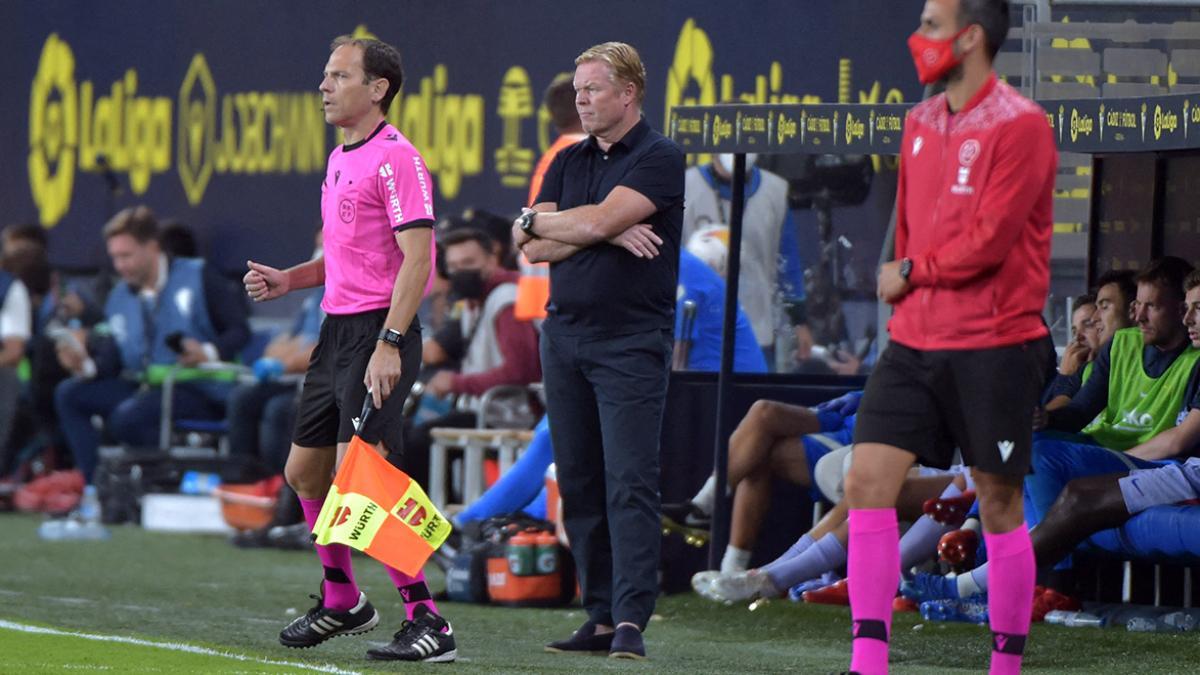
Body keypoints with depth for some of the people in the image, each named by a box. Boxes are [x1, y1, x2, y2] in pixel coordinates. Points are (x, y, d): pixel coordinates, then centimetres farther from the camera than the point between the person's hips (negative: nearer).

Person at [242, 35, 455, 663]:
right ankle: (342, 601, 31)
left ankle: (427, 621, -14)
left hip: (378, 333, -10)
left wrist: (389, 343, -26)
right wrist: (286, 280, 11)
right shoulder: (340, 159, 16)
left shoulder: (396, 159, -13)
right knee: (304, 471, 15)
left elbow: (416, 257, -19)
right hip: (337, 330, 10)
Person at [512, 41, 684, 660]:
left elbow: (600, 219, -17)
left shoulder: (659, 158, -4)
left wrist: (536, 220, 1)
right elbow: (532, 248, 5)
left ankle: (631, 620, -15)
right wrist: (605, 234, -9)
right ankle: (600, 620, 8)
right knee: (579, 486, 5)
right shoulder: (568, 162, 15)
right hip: (564, 335, 7)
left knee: (629, 484, -11)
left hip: (631, 342, -7)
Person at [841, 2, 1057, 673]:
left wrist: (911, 273, -6)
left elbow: (989, 240, -17)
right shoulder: (921, 123, 14)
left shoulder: (1020, 126, -11)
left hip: (993, 346, -7)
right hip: (916, 340, 7)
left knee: (999, 505, 2)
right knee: (868, 479, -6)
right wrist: (908, 289, 10)